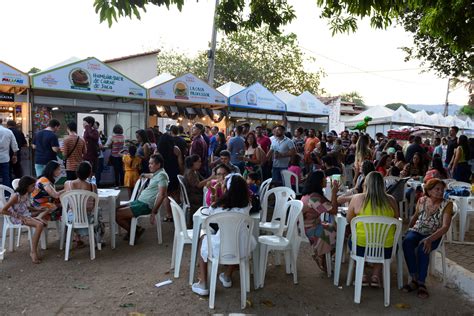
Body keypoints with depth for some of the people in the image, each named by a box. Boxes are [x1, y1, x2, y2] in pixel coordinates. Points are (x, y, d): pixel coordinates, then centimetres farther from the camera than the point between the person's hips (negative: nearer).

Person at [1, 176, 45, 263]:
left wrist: (38, 209, 6)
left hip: (26, 216, 8)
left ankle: (34, 250, -9)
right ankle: (33, 252, -18)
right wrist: (18, 216, -19)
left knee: (42, 223, -15)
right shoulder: (16, 196, -18)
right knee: (39, 225, -27)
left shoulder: (27, 194, 6)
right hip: (17, 218, -8)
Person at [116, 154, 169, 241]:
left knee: (118, 215, -14)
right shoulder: (156, 174, 13)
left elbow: (162, 195, -26)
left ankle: (135, 231, 8)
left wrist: (153, 213, -27)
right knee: (117, 210, 15)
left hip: (145, 205, -10)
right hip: (140, 201, 10)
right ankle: (136, 229, 16)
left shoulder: (161, 175, -16)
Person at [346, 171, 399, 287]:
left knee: (351, 239, 31)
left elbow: (349, 220, 5)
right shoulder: (391, 200, -3)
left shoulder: (357, 198, -8)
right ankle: (375, 275, 23)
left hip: (361, 247, -1)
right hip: (386, 249, 2)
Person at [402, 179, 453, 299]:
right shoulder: (422, 201, 4)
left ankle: (421, 283, -23)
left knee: (423, 248, -36)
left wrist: (430, 239, -29)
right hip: (417, 231, 3)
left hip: (434, 235, -3)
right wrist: (408, 230, 12)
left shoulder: (447, 204, -6)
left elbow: (445, 227, -16)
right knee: (407, 242, -31)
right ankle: (414, 279, -23)